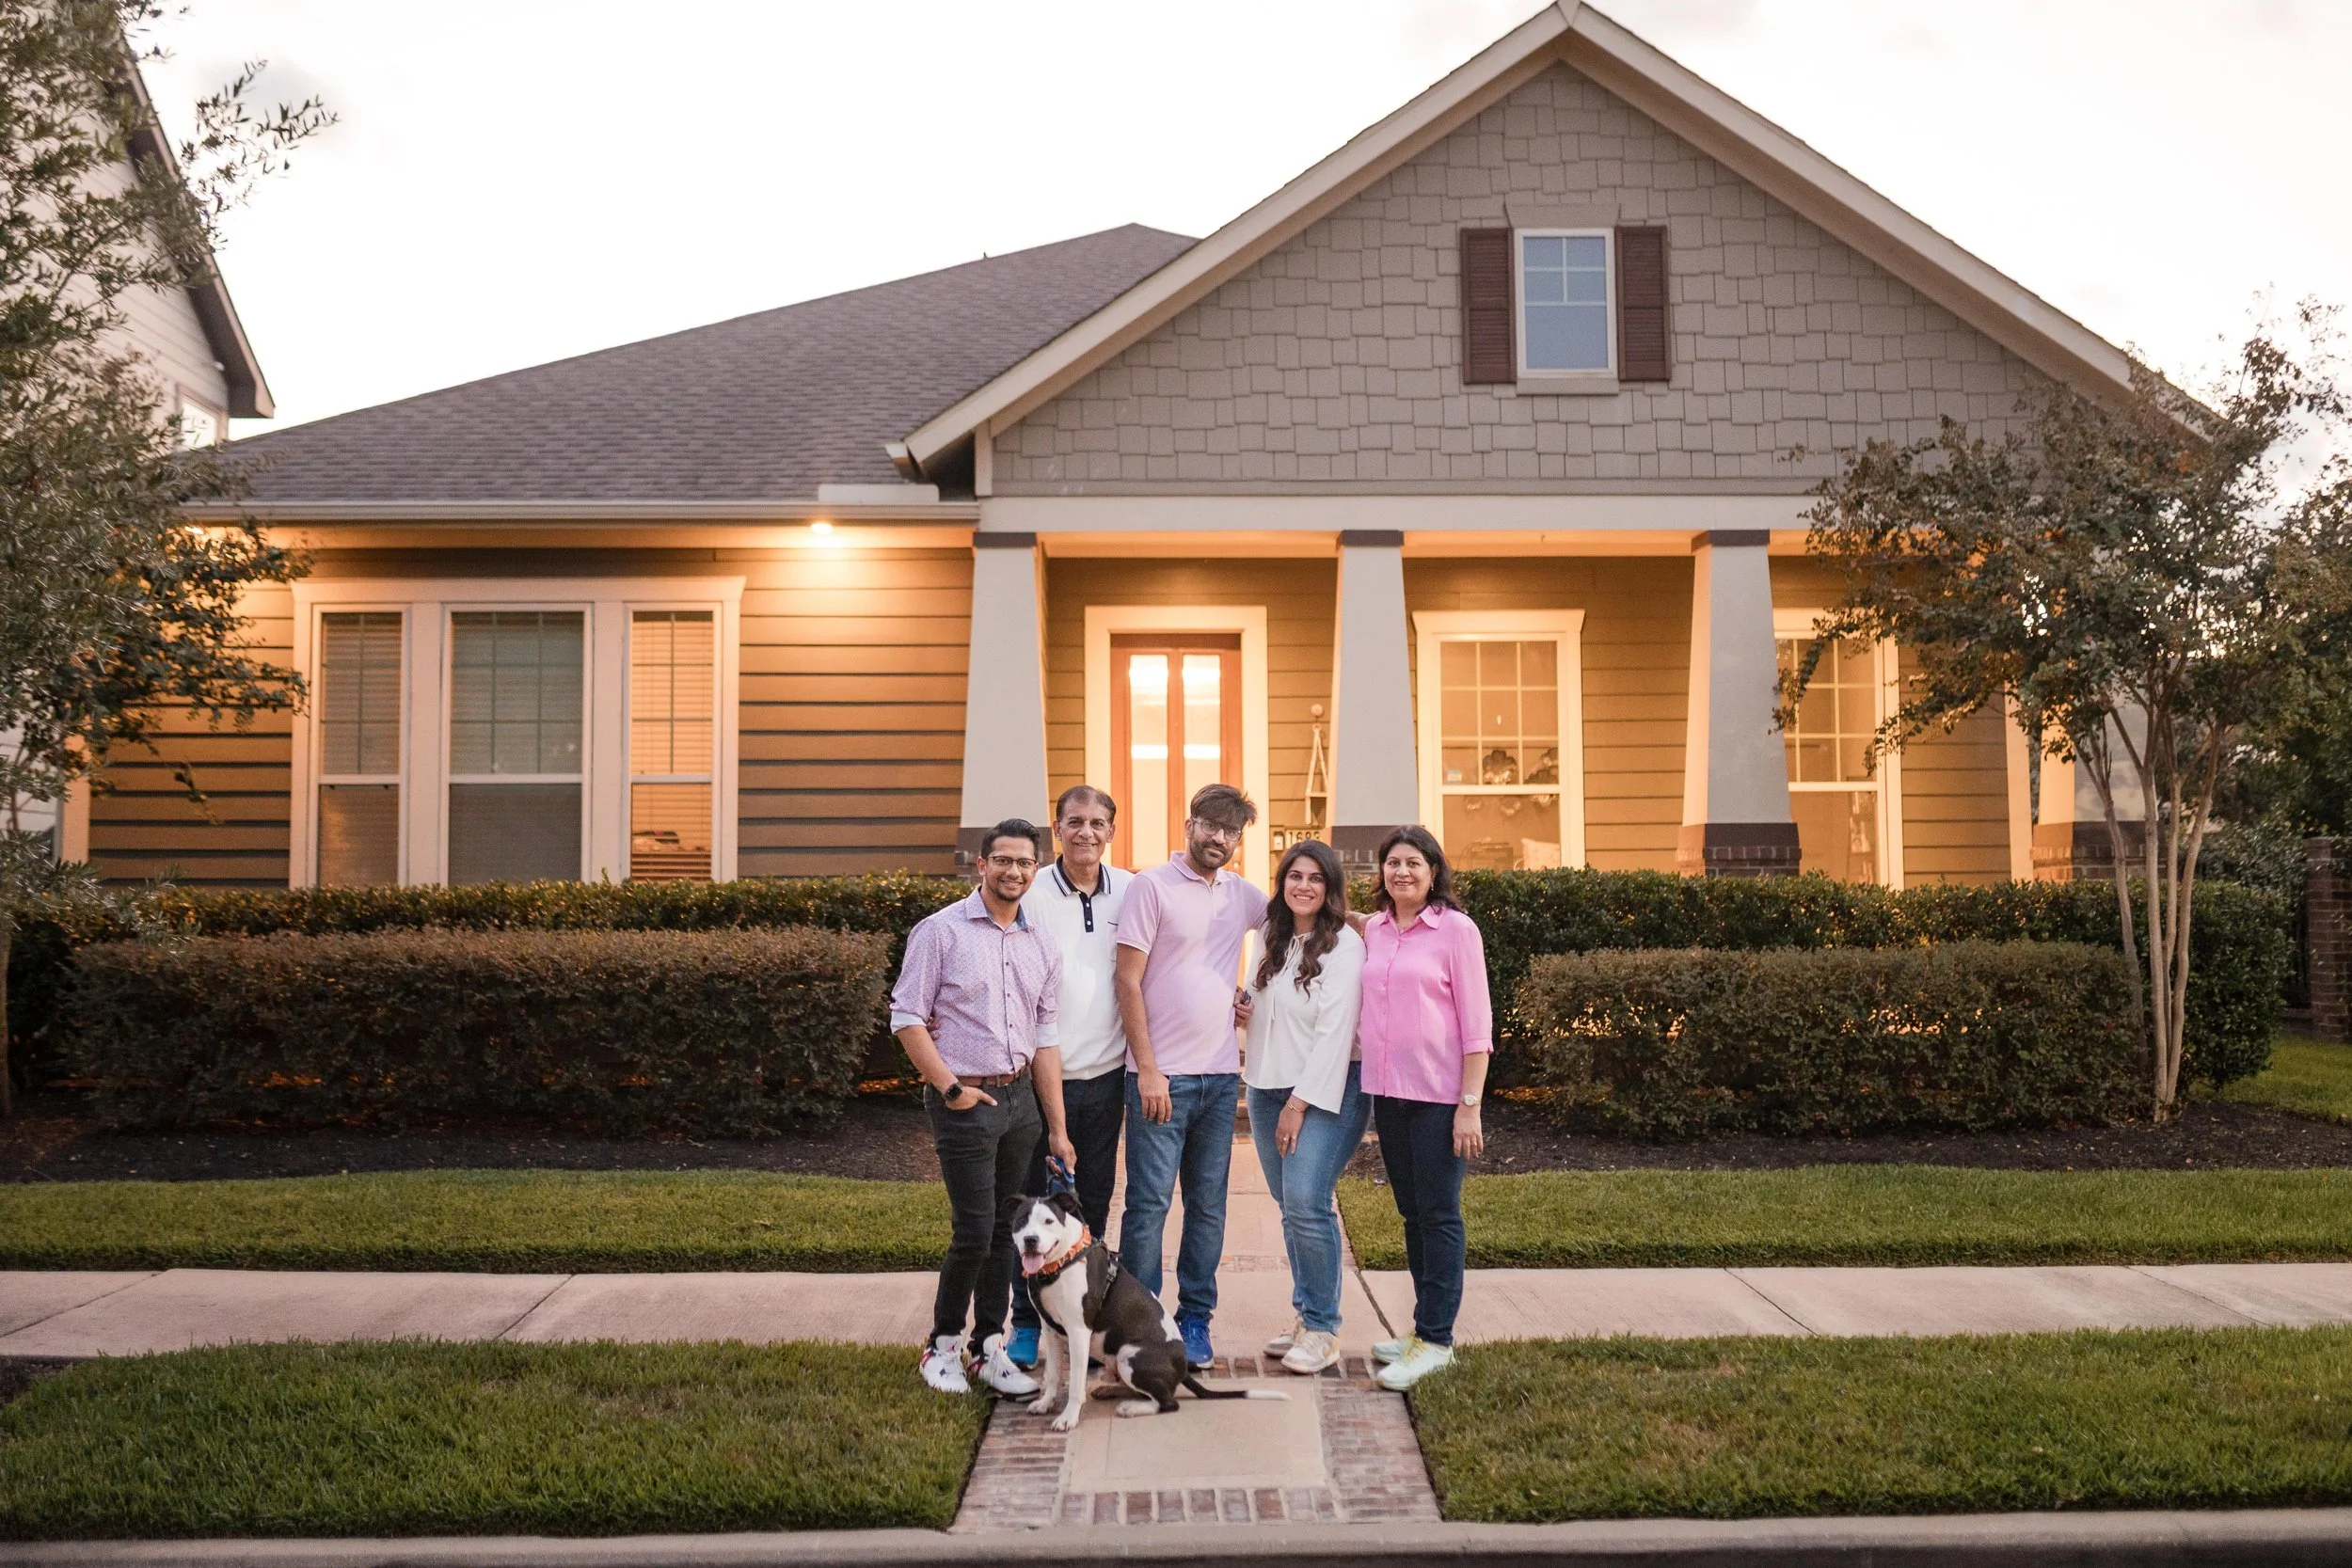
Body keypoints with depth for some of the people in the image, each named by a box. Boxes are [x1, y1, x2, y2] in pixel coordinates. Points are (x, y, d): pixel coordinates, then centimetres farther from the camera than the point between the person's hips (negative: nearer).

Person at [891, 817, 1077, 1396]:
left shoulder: (1041, 946, 10)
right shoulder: (941, 931, -5)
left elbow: (1045, 1040, 13)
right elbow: (906, 1018, -7)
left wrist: (1057, 1129, 11)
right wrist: (950, 1087, -12)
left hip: (1021, 1096, 5)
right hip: (965, 1102, -5)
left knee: (1006, 1230, 8)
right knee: (975, 1232, -6)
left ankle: (988, 1348, 19)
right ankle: (943, 1345, 12)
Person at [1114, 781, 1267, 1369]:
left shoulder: (1241, 894, 11)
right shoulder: (1151, 886, -5)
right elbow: (1128, 981, -8)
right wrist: (1148, 1070, -12)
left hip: (1221, 1076, 5)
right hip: (1162, 1076, -5)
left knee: (1209, 1206, 9)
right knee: (1149, 1203, -3)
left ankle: (1195, 1319, 19)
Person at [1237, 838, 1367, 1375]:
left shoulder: (1344, 946, -10)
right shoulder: (1269, 937, 11)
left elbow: (1334, 1032, -15)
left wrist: (1300, 1104, -16)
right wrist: (1242, 1008, 2)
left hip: (1324, 1090, -7)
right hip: (1266, 1088, 7)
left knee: (1306, 1204, -14)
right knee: (1291, 1207, 10)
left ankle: (1322, 1329, -3)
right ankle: (1304, 1315, 21)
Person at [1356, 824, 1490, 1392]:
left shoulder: (1456, 929, -7)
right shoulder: (1373, 930, 8)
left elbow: (1477, 1025, -9)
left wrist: (1470, 1105, -13)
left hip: (1438, 1094, -5)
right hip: (1387, 1091, 6)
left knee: (1438, 1214, 0)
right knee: (1411, 1212, 13)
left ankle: (1435, 1339, 6)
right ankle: (1425, 1328, 23)